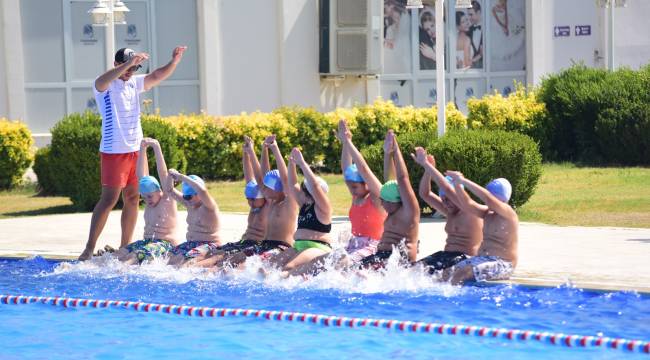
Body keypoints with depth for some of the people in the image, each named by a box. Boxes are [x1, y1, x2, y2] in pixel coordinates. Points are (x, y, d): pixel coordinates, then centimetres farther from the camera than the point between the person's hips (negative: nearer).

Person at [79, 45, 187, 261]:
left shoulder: (134, 83, 13)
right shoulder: (106, 86, -8)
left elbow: (156, 77, 11)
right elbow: (101, 81, -30)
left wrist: (174, 62, -7)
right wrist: (128, 64, -42)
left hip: (136, 150, 7)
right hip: (114, 151, -7)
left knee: (133, 199, 7)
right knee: (109, 200, -10)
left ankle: (125, 247, 14)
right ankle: (89, 249, -8)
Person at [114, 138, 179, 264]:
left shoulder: (168, 201, -4)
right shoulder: (150, 202, 14)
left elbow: (163, 174, -13)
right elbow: (142, 175, 12)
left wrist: (156, 147, -16)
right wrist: (143, 148, 7)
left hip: (166, 244, -8)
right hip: (147, 241, 8)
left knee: (136, 255, -33)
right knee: (121, 253, -18)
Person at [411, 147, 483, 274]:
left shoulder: (471, 212, -9)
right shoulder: (450, 213, 17)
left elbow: (447, 189, -21)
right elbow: (425, 194, 17)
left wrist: (427, 164, -19)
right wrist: (428, 170, 2)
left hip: (465, 259, -9)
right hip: (446, 254, 9)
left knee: (429, 271, -30)